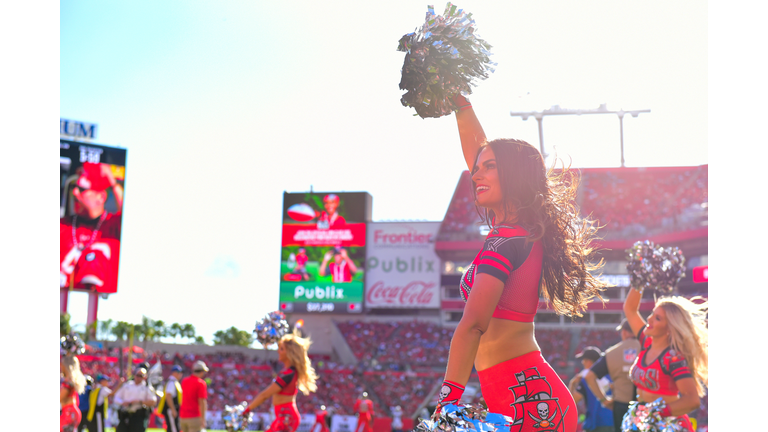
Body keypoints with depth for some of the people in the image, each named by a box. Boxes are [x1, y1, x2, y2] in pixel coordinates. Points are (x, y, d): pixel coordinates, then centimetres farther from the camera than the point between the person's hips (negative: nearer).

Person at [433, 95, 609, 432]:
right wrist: (461, 104, 27)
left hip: (521, 398, -9)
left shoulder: (505, 242, -12)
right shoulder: (523, 230, 13)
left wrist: (448, 400, -27)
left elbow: (472, 324, -22)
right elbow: (475, 152, 25)